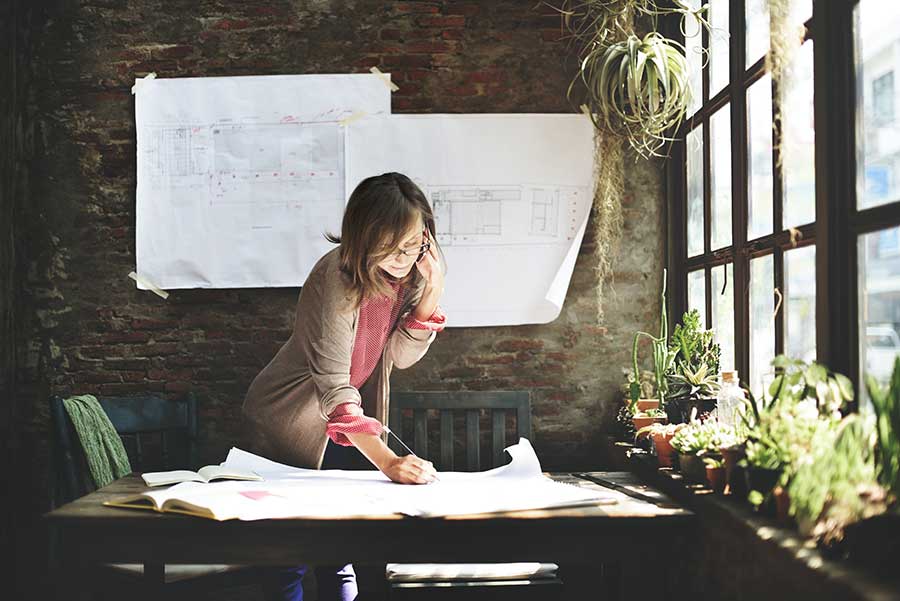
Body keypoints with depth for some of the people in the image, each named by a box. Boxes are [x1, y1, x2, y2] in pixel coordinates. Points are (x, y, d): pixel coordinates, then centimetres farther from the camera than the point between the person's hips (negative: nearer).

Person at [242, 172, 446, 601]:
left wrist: (431, 293, -24)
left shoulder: (410, 268, -10)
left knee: (342, 542, 13)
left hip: (350, 420, 6)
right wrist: (385, 459, -44)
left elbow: (399, 356, -9)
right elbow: (333, 387, -35)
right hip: (289, 423, -6)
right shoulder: (335, 280, -31)